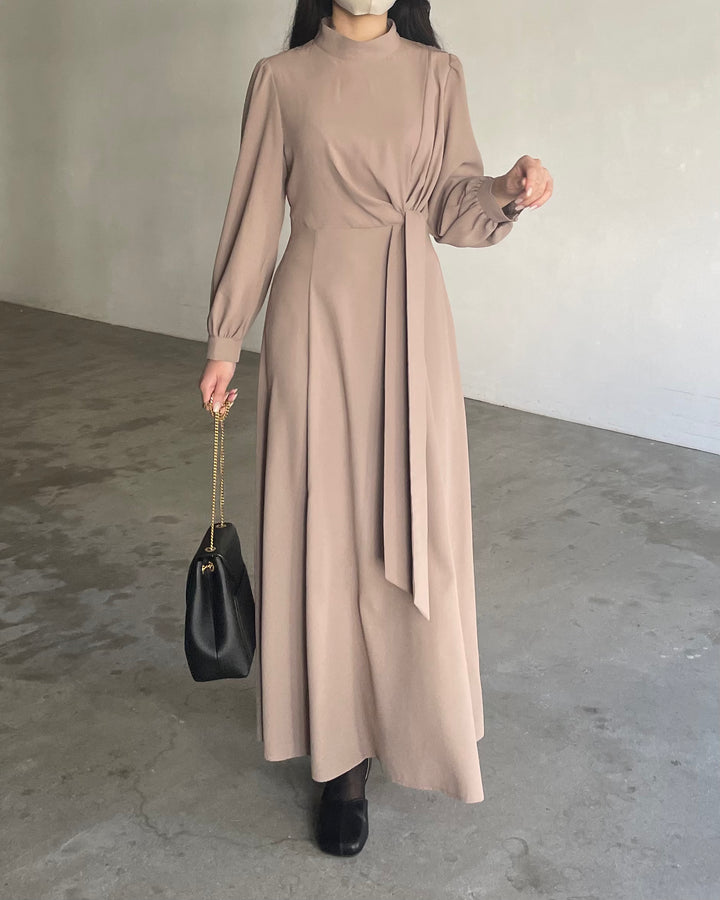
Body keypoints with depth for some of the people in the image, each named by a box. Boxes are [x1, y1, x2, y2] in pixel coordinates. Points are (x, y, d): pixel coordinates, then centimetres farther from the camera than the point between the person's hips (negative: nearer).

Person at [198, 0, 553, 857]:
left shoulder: (437, 74, 7)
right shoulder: (280, 78, 4)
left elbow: (450, 206, 5)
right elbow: (254, 215, 5)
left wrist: (506, 193, -17)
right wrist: (224, 341, 5)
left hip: (410, 316, 1)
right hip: (315, 314, -1)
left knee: (413, 526, 4)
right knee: (323, 526, 1)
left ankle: (414, 715, 29)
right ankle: (342, 753, 14)